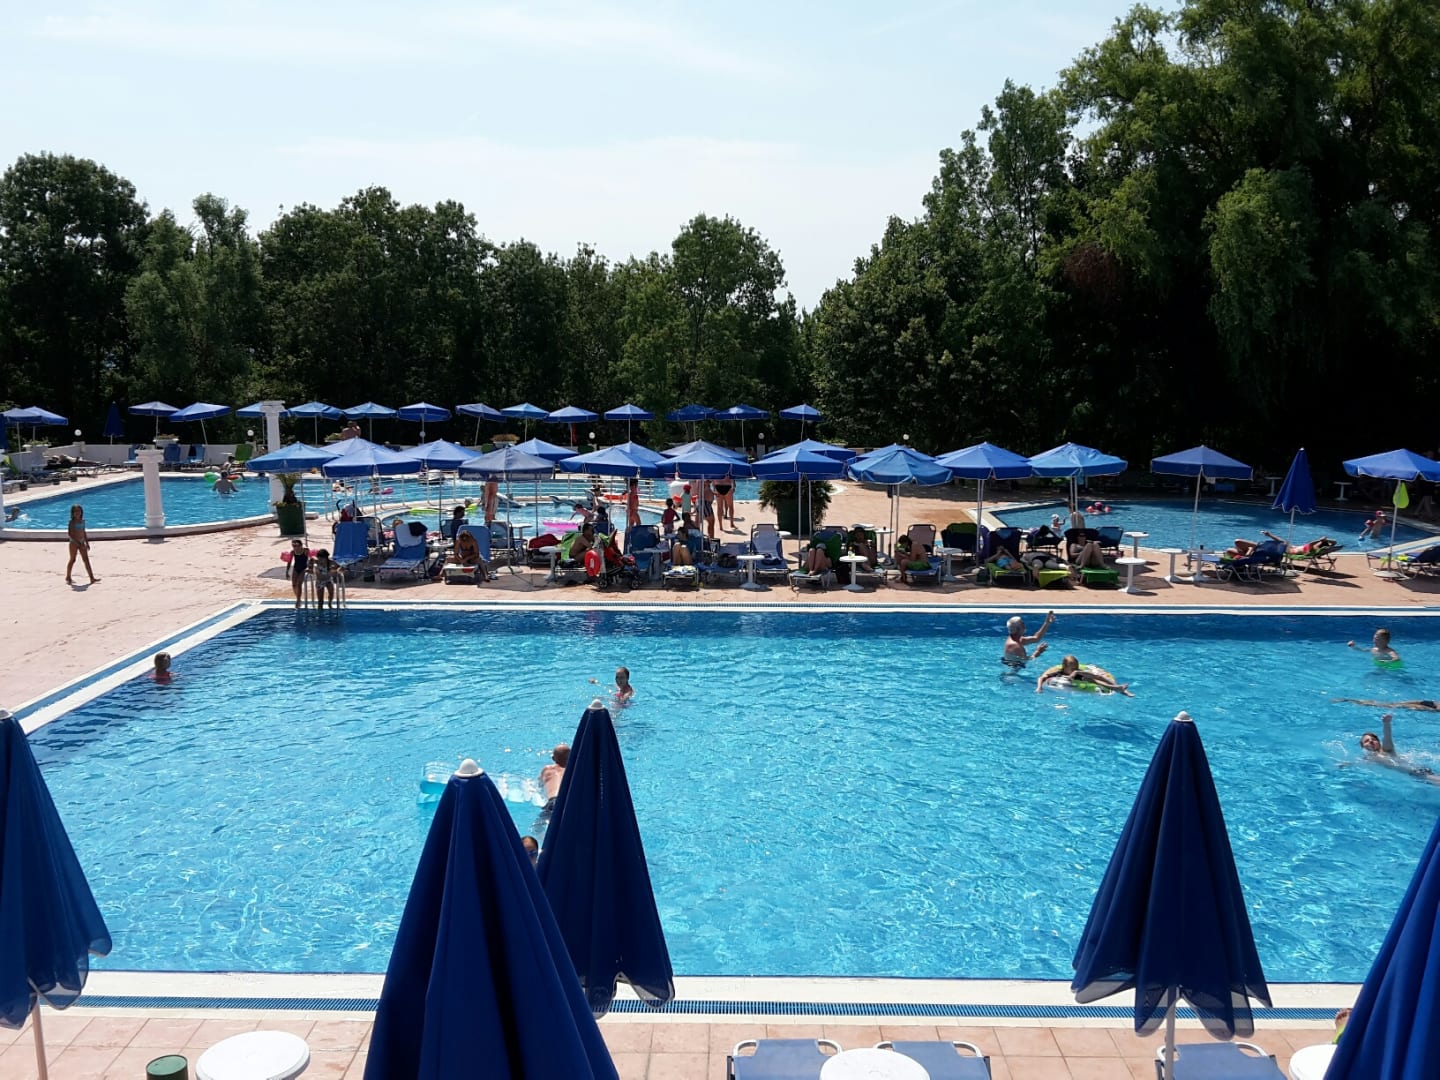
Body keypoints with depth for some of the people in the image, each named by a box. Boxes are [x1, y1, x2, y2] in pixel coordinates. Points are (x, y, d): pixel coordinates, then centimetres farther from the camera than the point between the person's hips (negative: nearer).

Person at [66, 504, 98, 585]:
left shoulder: (82, 521, 9)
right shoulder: (72, 522, -9)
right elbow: (70, 533, -15)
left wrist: (87, 543, 15)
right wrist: (77, 542, -22)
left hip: (82, 542, 5)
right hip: (74, 542, -5)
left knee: (86, 560, 1)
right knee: (72, 560, 4)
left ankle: (92, 578, -2)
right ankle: (68, 578, 18)